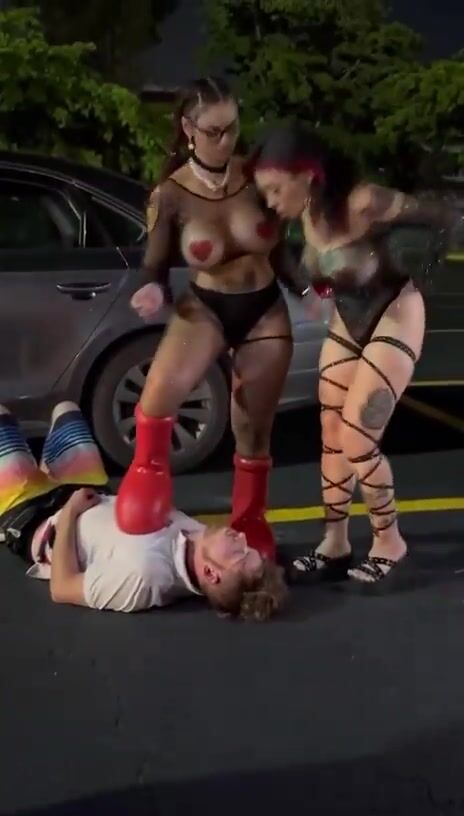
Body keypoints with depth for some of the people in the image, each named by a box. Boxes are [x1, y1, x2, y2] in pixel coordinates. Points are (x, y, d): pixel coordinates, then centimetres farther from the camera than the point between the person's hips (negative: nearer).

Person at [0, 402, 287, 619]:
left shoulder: (141, 574, -49)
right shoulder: (200, 537, -29)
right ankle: (45, 474, 55)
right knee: (66, 409, 25)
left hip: (38, 523, -5)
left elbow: (61, 589, -33)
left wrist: (68, 512, -27)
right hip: (95, 499, 5)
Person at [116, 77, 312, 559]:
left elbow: (278, 248, 5)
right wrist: (155, 292, -26)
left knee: (253, 433, 11)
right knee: (160, 393, -32)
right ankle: (149, 468, -5)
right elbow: (155, 268, -5)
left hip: (265, 312, 2)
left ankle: (249, 524, 32)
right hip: (206, 307, -2)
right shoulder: (170, 196, -15)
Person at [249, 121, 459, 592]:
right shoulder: (308, 212, -10)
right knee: (331, 436, 7)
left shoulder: (364, 203, -30)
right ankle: (335, 545, 19)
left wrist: (414, 281, -14)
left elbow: (443, 221, -22)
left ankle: (389, 543, 10)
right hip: (347, 323, 7)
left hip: (393, 320, -7)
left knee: (357, 439, -10)